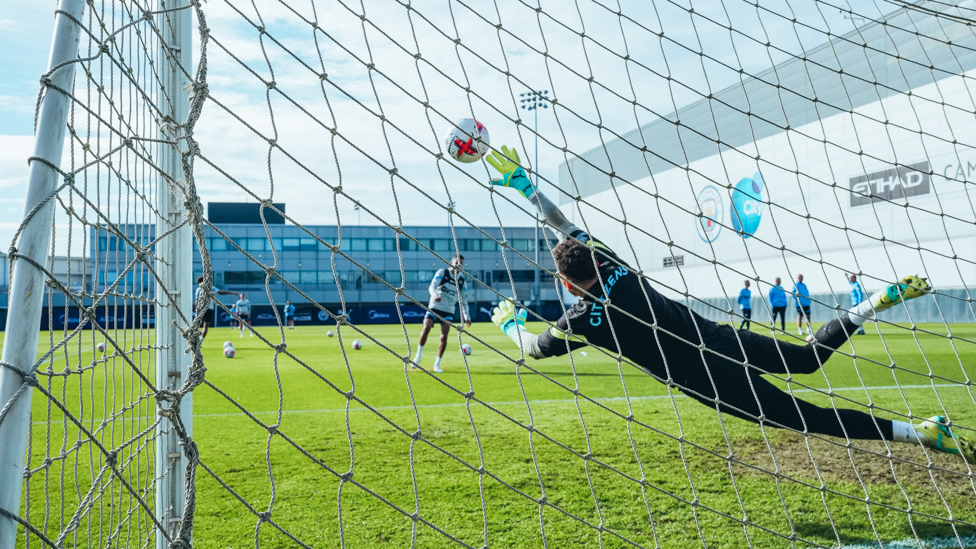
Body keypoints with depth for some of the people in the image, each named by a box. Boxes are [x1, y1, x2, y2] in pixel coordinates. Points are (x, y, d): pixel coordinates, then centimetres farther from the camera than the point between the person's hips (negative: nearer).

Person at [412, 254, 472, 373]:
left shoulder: (461, 280, 9)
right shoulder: (442, 272, 0)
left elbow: (463, 300, 15)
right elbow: (432, 287, -13)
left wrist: (466, 316, 6)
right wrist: (435, 295, -35)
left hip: (448, 312, 2)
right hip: (434, 307, -2)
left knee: (444, 336, -11)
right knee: (426, 328, -23)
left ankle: (437, 364, 2)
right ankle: (418, 355, -2)